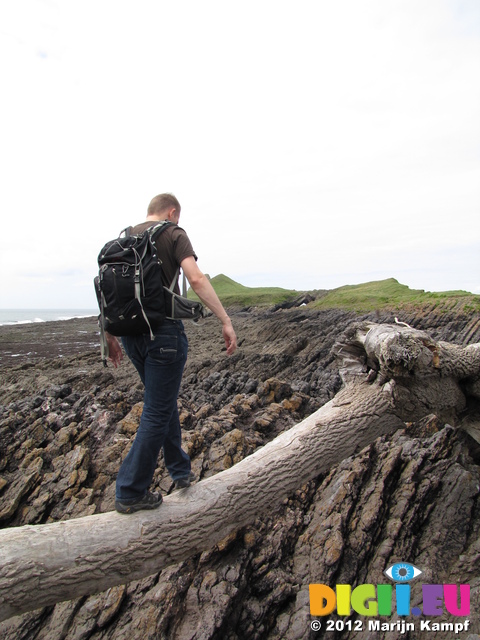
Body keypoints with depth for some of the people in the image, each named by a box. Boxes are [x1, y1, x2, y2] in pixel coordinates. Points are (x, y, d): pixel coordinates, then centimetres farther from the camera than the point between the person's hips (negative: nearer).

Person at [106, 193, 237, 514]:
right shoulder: (173, 234, -4)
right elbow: (197, 278, -19)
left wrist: (111, 339, 20)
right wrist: (226, 321, -20)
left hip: (131, 334, 7)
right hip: (164, 332, -7)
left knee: (165, 403, 21)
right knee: (157, 412, 3)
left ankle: (180, 470, 34)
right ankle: (130, 493, 12)